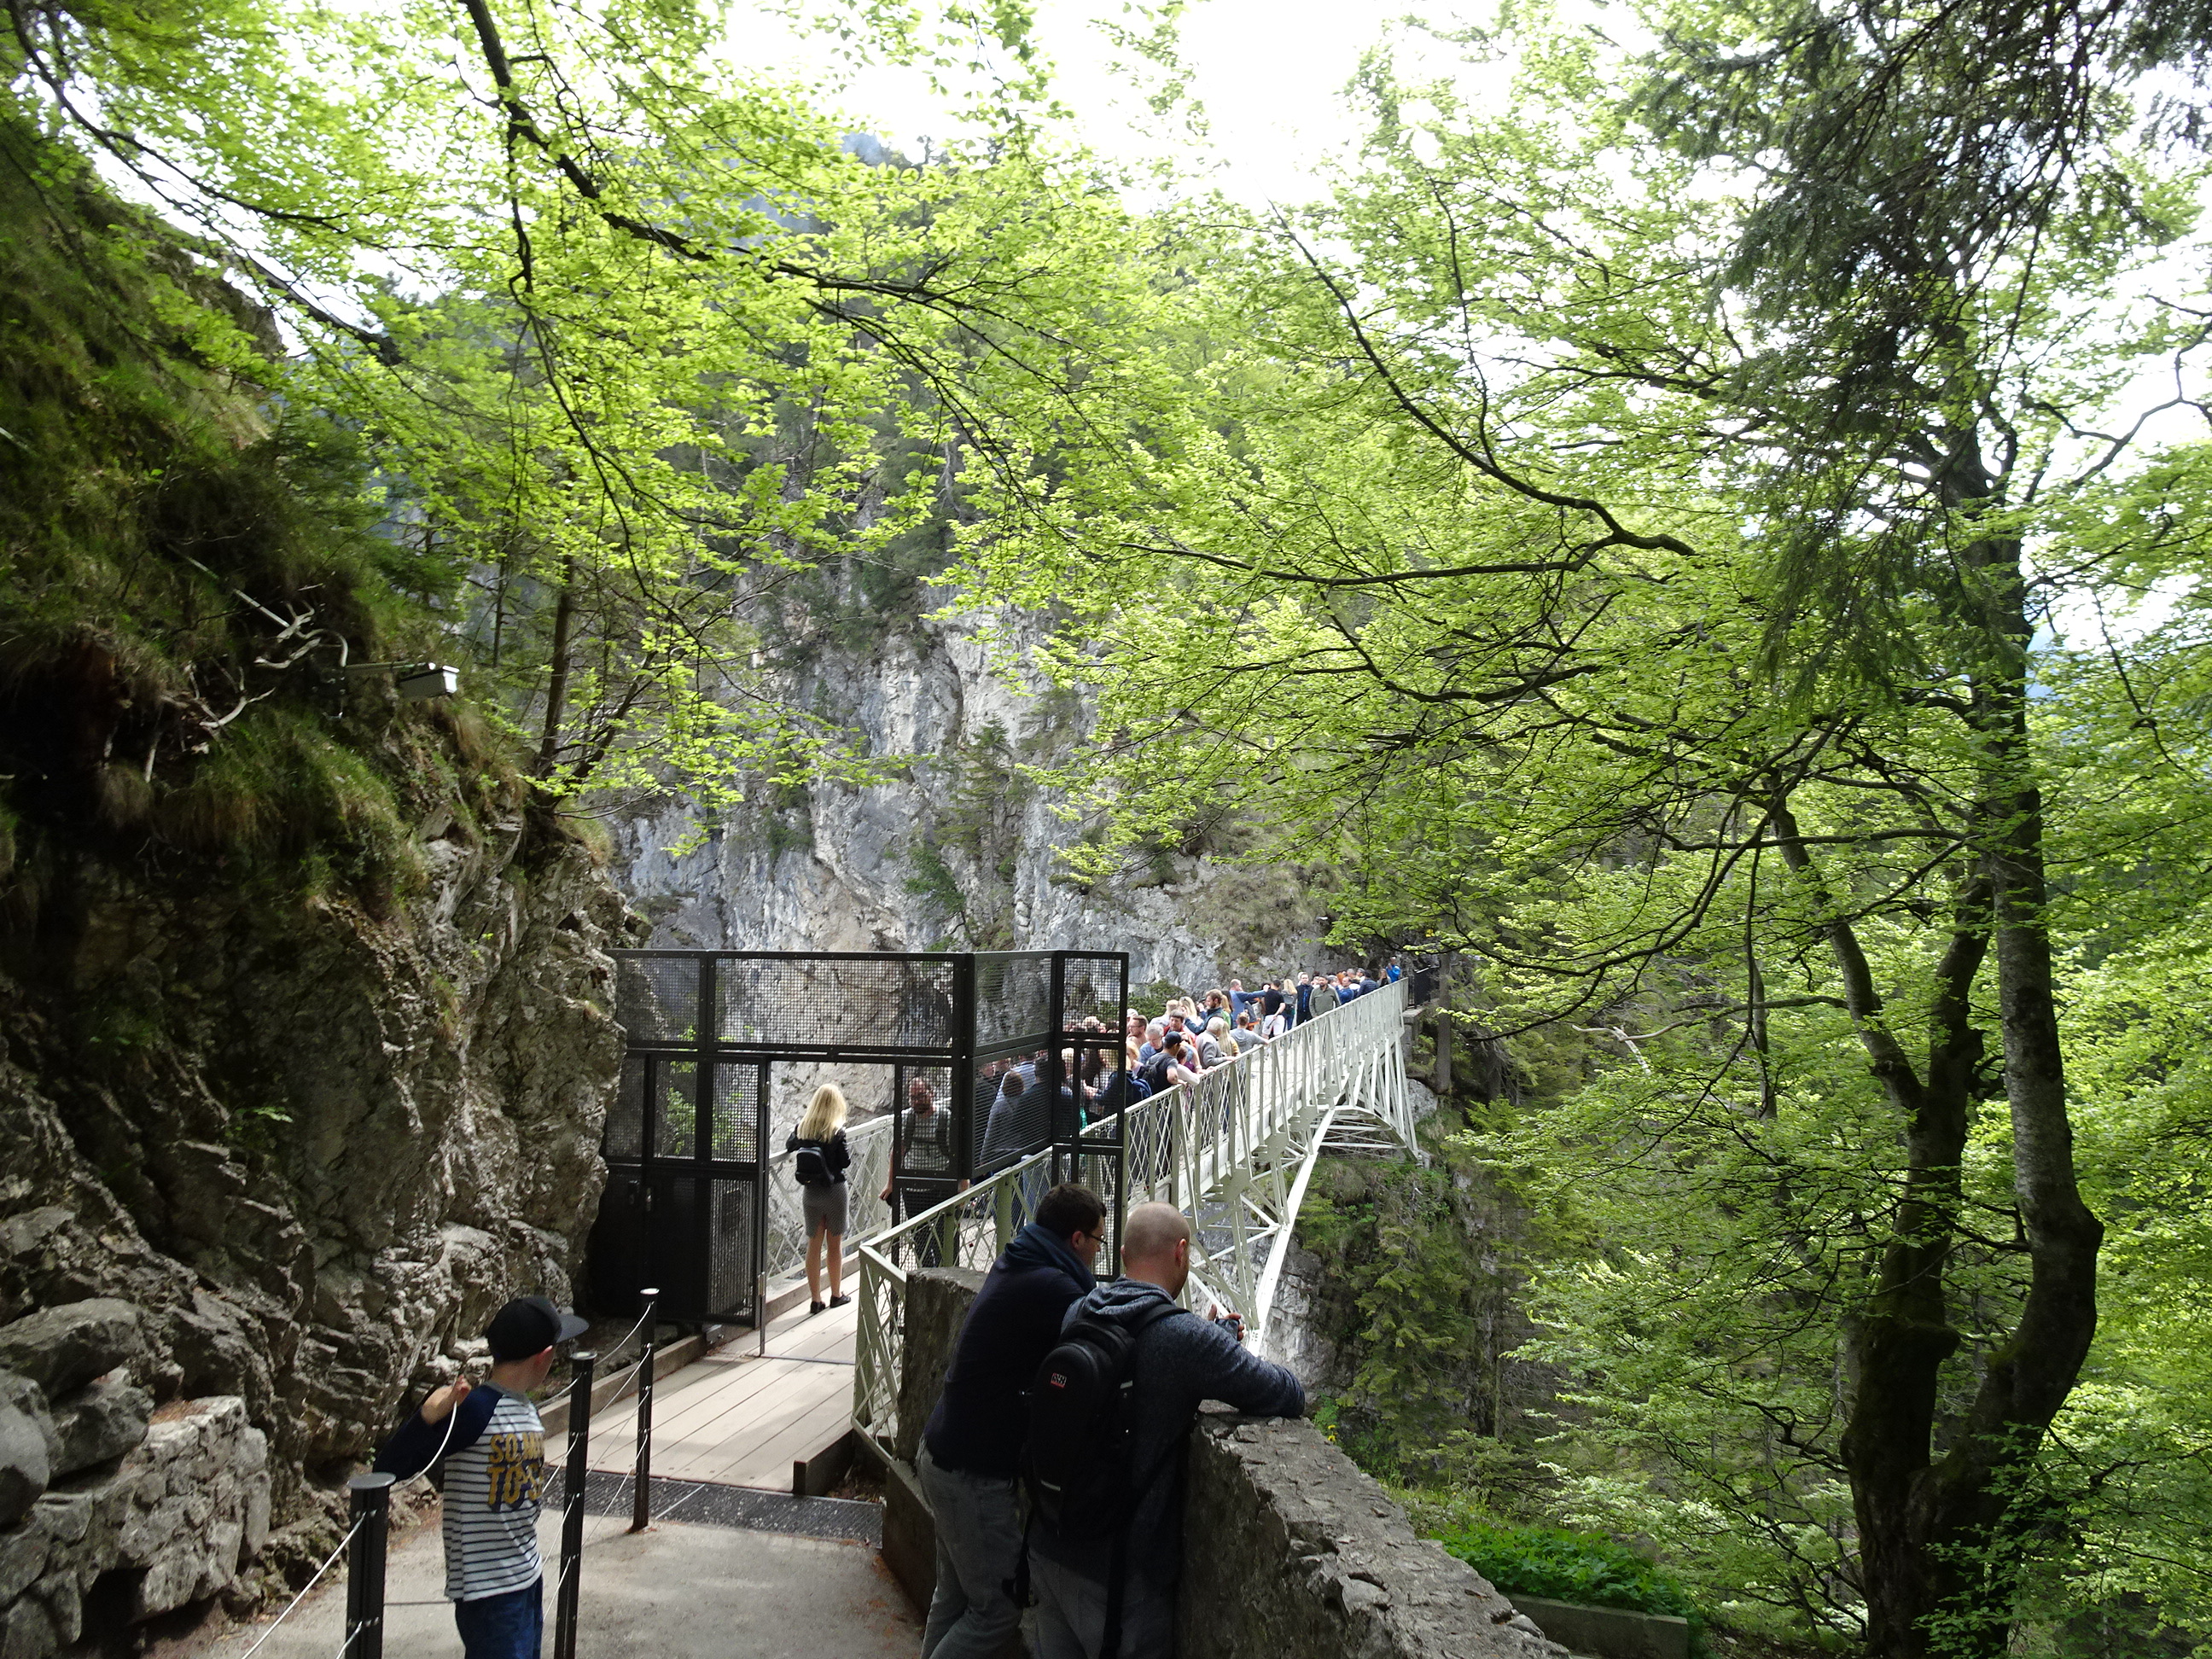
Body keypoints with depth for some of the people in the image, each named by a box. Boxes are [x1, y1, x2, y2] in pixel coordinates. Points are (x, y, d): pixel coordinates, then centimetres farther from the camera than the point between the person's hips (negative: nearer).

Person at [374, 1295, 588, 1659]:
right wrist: (429, 1415, -39)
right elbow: (389, 1468, -22)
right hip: (487, 1588, -8)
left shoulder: (526, 1409, 6)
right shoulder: (473, 1409, -19)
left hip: (529, 1578, 8)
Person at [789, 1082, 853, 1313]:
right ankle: (836, 1294, 23)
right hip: (834, 1191, -3)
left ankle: (815, 1299, 13)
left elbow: (789, 1146, 13)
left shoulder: (802, 1127, -4)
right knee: (835, 1244, 12)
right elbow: (846, 1162, -13)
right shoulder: (837, 1131, -16)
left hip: (810, 1192, 3)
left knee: (813, 1245, 10)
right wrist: (848, 1150, 6)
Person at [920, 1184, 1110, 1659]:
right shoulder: (1049, 1289, -24)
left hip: (940, 1454, 10)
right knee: (997, 1607, 2)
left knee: (955, 1594, 20)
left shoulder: (1014, 1268, 7)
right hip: (974, 1473, -10)